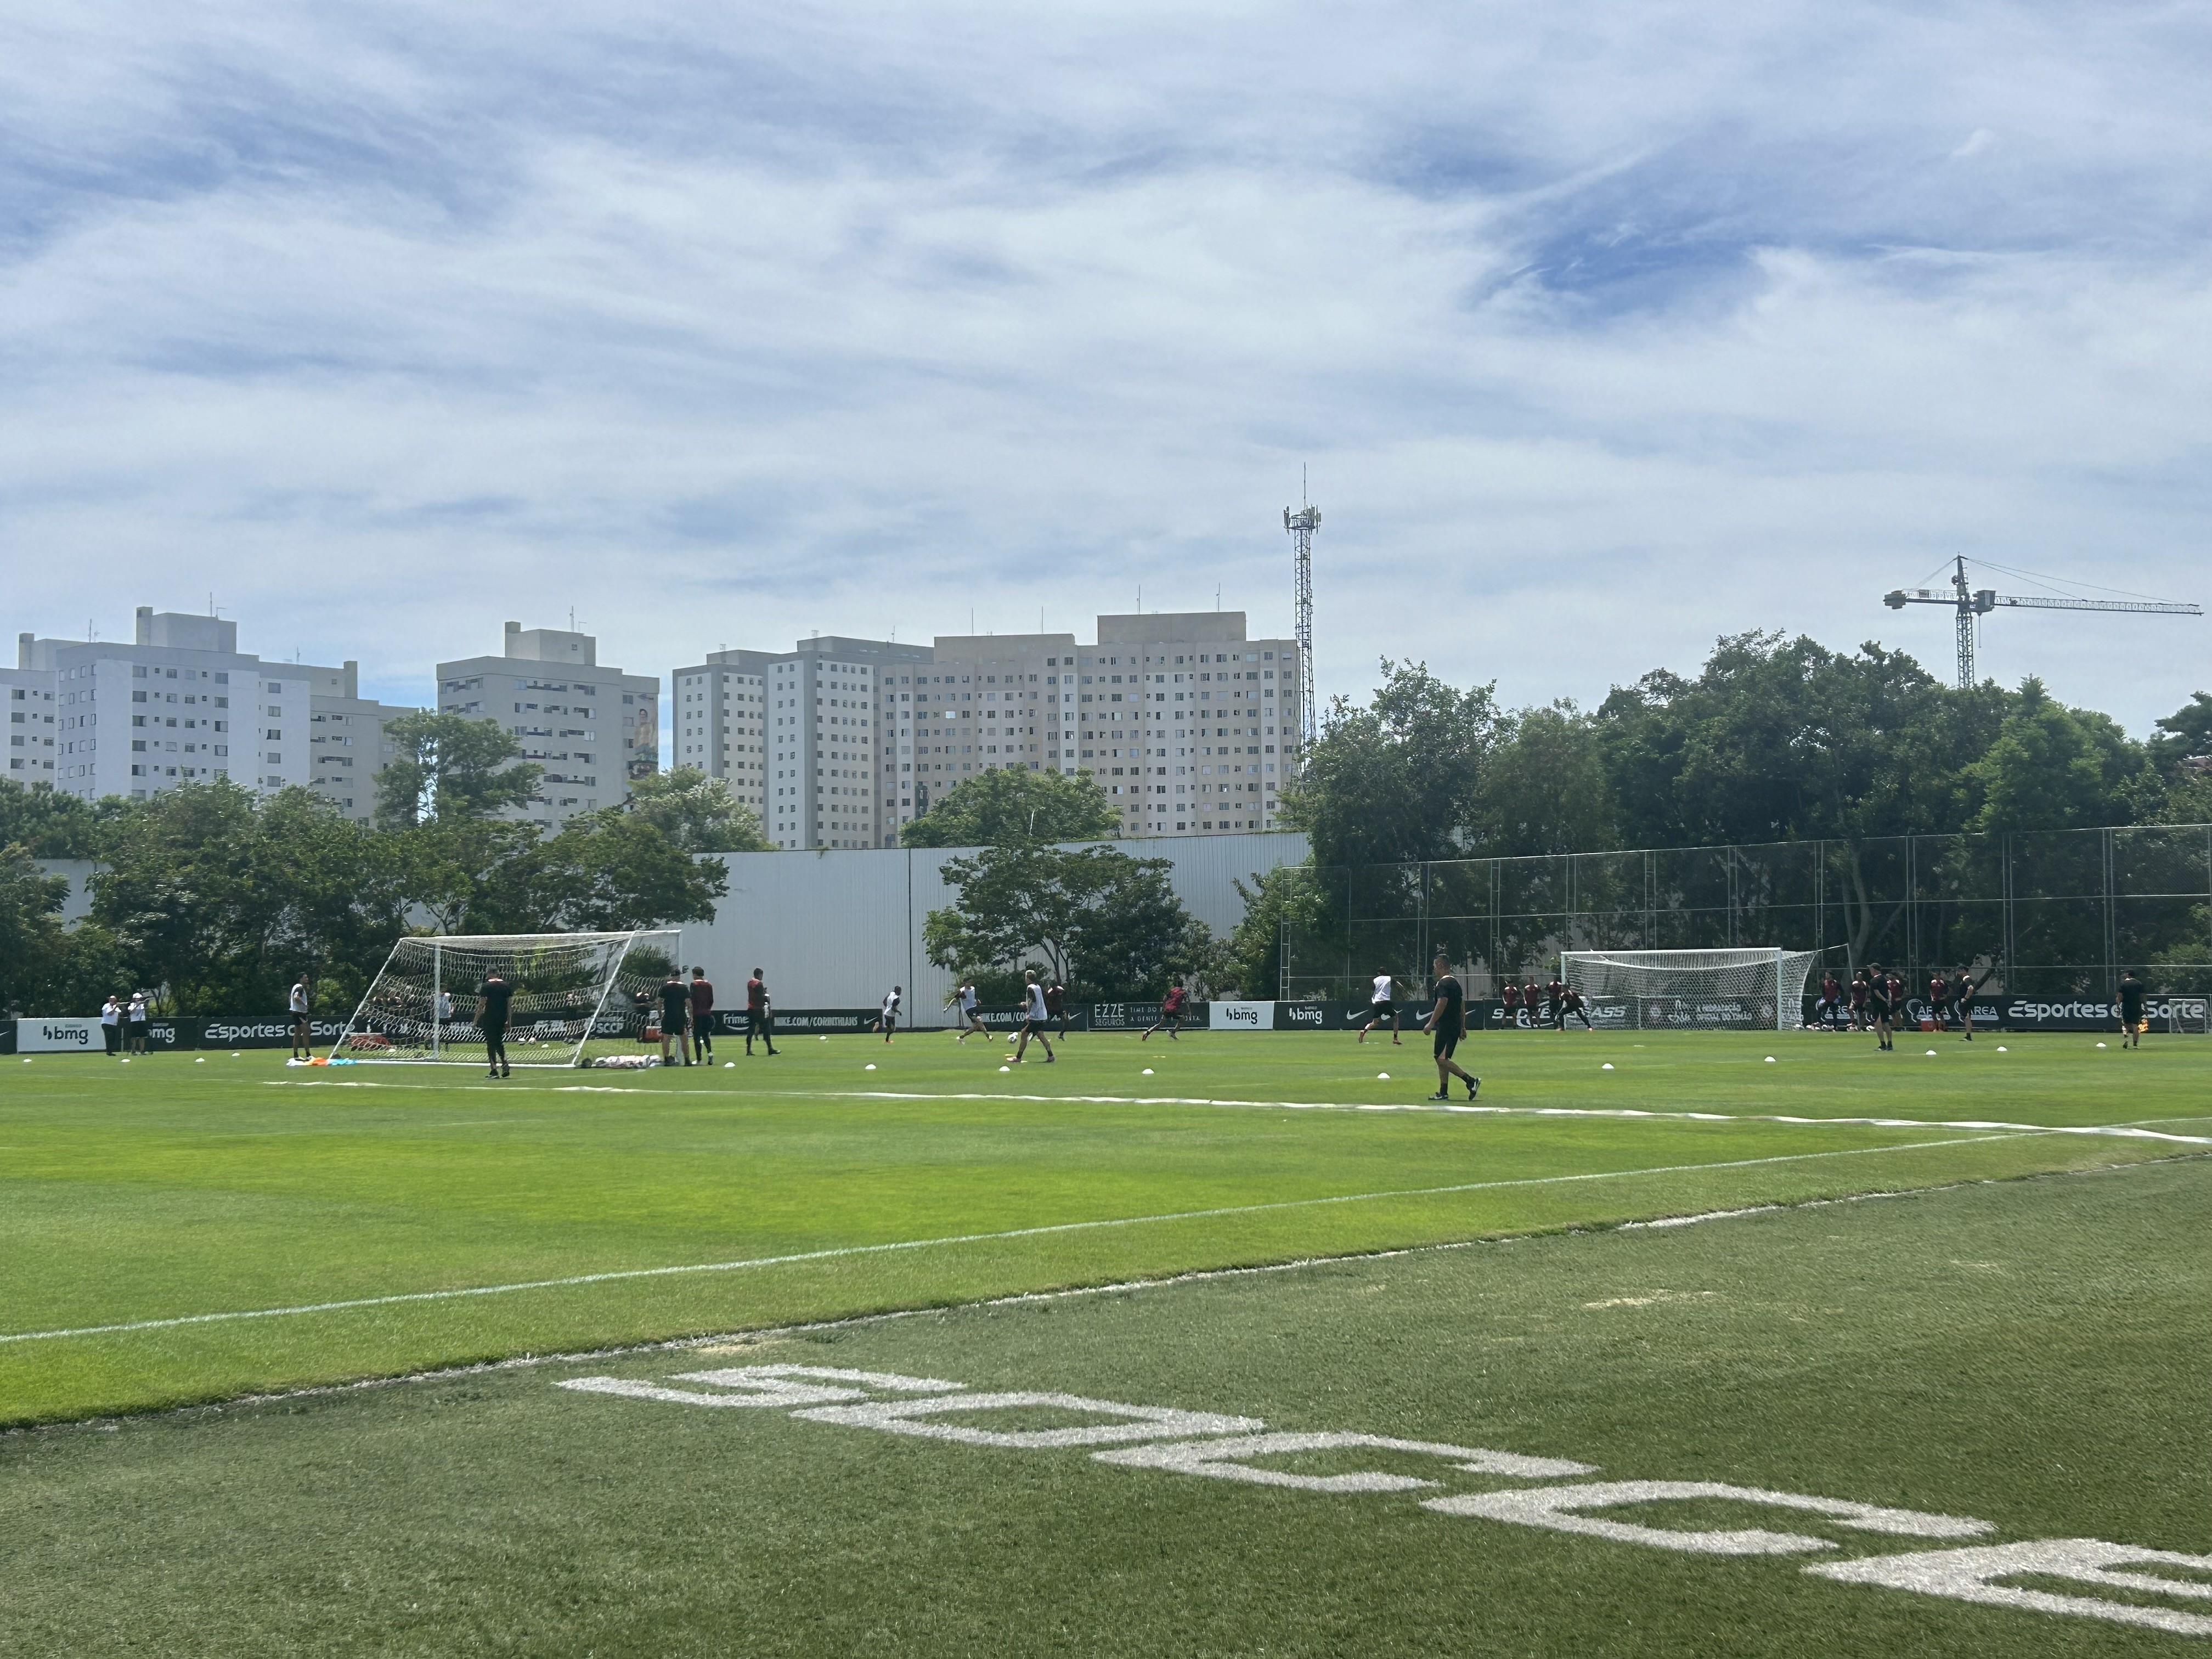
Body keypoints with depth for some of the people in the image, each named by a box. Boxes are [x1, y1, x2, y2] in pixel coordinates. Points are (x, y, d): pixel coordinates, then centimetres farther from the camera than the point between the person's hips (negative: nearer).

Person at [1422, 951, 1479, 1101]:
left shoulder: (1443, 984, -12)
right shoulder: (1455, 983, 18)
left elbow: (1442, 1004, -22)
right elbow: (1463, 1007, 21)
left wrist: (1431, 1023, -20)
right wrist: (1463, 1027, 24)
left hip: (1446, 1027, -10)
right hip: (1455, 1027, 10)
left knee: (1442, 1059, -14)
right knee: (1441, 1059, 13)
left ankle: (1471, 1081, -20)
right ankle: (1443, 1093, 14)